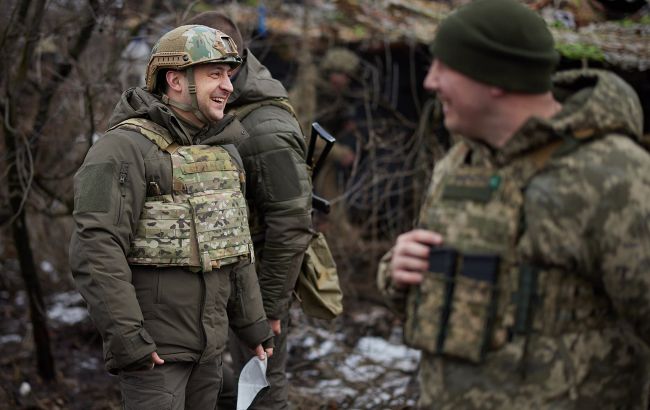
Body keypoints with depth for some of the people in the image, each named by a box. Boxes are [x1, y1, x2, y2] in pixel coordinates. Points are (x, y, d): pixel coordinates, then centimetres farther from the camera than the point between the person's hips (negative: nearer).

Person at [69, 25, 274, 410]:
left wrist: (253, 323, 17)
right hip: (153, 345, -7)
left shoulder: (223, 150, 11)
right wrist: (125, 337, -25)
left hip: (210, 340, 8)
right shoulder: (126, 148, -14)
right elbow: (96, 248, -21)